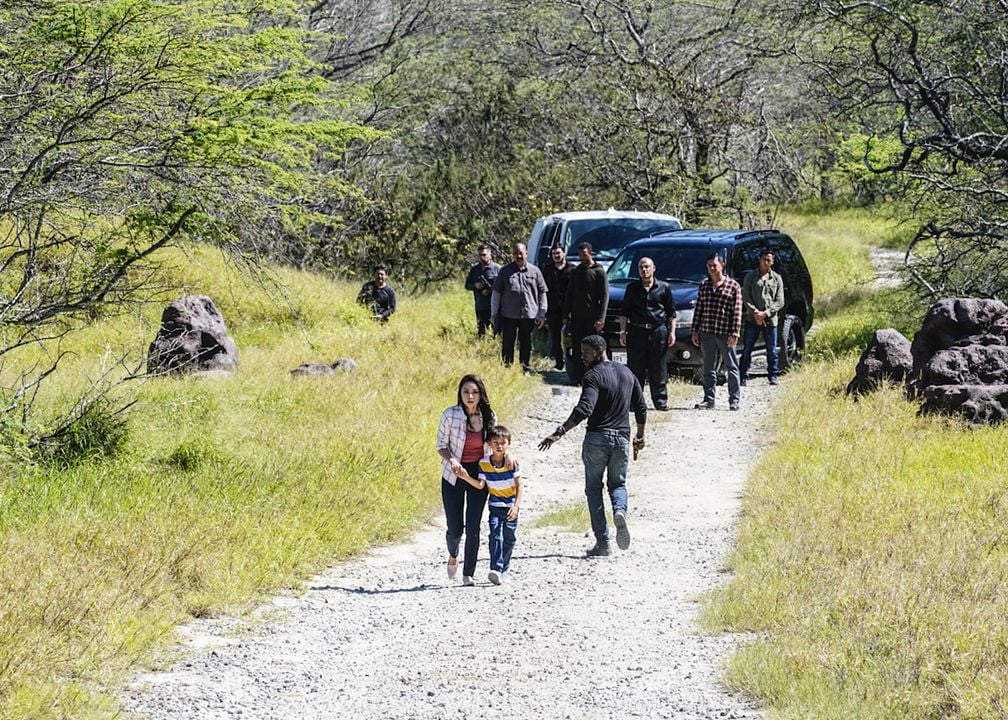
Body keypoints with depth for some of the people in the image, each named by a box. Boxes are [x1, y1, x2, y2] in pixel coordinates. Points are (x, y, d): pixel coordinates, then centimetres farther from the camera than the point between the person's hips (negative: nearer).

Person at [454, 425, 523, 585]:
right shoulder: (484, 463, -7)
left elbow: (519, 486, -9)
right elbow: (480, 485, -6)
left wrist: (516, 506, -16)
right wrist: (466, 477, -21)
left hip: (511, 507, 0)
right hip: (495, 506, 0)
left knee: (508, 539, 9)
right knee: (495, 536, -17)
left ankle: (504, 569, 25)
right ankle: (496, 569, -25)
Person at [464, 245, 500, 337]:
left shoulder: (497, 268, -4)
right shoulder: (474, 269, 12)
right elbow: (467, 285, 16)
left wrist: (490, 290, -19)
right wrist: (475, 285, -6)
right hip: (480, 308, 5)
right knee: (481, 332, 11)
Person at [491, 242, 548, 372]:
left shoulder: (534, 271, 6)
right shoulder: (505, 271, 3)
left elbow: (542, 292, 10)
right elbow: (496, 292, 7)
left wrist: (542, 314, 6)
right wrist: (494, 313, 4)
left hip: (529, 315, 1)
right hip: (508, 315, -1)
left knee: (526, 344, 10)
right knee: (507, 345, 1)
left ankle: (526, 369, 19)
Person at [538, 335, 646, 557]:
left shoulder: (593, 376, -12)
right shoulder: (626, 372, 10)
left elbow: (584, 409, -26)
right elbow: (641, 408, 15)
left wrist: (559, 432, -31)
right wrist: (640, 436, 28)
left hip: (597, 437, -5)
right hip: (622, 438, 5)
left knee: (593, 488, 8)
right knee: (618, 484, 19)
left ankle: (602, 542, 1)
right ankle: (620, 510, -16)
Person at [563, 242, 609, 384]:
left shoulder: (599, 271, -2)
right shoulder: (576, 272, 14)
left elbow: (604, 296, -6)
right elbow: (569, 294, 19)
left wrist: (601, 318, -13)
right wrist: (566, 315, 11)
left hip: (592, 317, -5)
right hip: (577, 317, 5)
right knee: (577, 349, 3)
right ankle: (577, 377, 6)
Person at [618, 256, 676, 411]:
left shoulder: (664, 288, 8)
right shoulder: (632, 288, 10)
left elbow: (671, 312, 11)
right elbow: (624, 312, 11)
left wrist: (672, 332, 3)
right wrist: (622, 331, 3)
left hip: (658, 332, -1)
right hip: (637, 331, 1)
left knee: (659, 371, 2)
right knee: (635, 370, -1)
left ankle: (661, 402, 7)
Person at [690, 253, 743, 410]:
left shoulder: (733, 286, -1)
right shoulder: (704, 285, 11)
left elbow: (737, 312, -5)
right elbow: (698, 309, 13)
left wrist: (734, 333, -11)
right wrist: (695, 331, 8)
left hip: (725, 333, -4)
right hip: (707, 333, 4)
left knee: (731, 367, 2)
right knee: (709, 368, 8)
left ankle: (734, 400, 6)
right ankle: (708, 399, 13)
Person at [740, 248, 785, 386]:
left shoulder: (777, 279, 9)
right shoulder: (750, 277, 6)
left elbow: (780, 301, 4)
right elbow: (745, 297, 0)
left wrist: (765, 313, -10)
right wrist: (755, 312, -13)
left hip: (770, 319, 1)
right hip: (752, 319, -1)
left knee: (772, 351, 5)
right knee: (747, 350, -1)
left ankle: (773, 376, 13)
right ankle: (743, 377, 4)